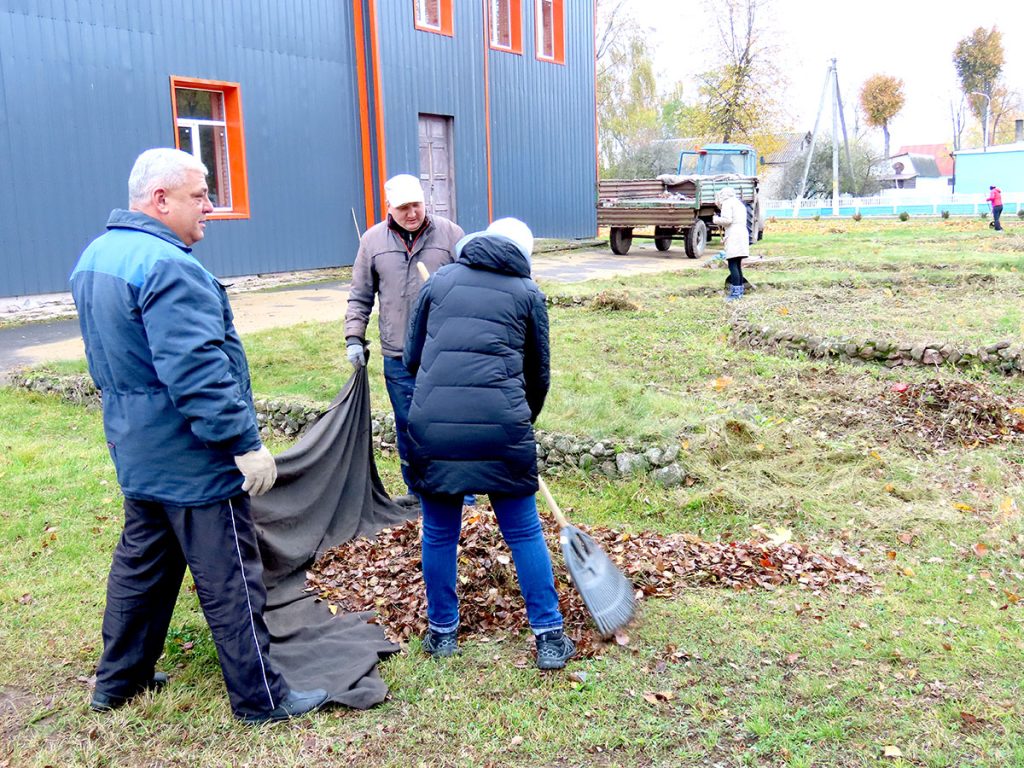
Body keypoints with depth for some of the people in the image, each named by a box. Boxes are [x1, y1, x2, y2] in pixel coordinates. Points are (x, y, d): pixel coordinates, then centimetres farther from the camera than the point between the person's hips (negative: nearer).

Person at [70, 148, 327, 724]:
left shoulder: (96, 255, 9)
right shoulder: (166, 266, -23)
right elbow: (198, 370, -29)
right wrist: (246, 443, -24)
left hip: (137, 450, 10)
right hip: (191, 459, -10)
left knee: (142, 561, 22)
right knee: (230, 579, 1)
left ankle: (119, 680, 35)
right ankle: (260, 696, 13)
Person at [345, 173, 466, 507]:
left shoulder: (450, 234, 1)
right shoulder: (372, 240, 6)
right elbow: (360, 297, 12)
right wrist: (354, 337, 4)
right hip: (398, 357, 2)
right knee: (407, 427, 11)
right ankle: (417, 490, 27)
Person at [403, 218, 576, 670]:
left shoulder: (439, 280, 14)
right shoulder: (526, 292, 10)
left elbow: (412, 358, 17)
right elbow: (539, 373, 15)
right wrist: (525, 421, 32)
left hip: (432, 425, 1)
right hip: (501, 426, -1)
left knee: (439, 534, 16)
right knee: (524, 533, 12)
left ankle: (442, 632, 30)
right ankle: (549, 638, 19)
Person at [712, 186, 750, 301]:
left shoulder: (727, 203, -1)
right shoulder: (740, 203, 26)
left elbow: (727, 220, -14)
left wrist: (716, 219, 5)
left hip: (733, 235, -9)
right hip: (743, 233, 9)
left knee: (732, 265, -11)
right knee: (738, 265, 12)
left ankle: (735, 292, -18)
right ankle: (740, 291, 14)